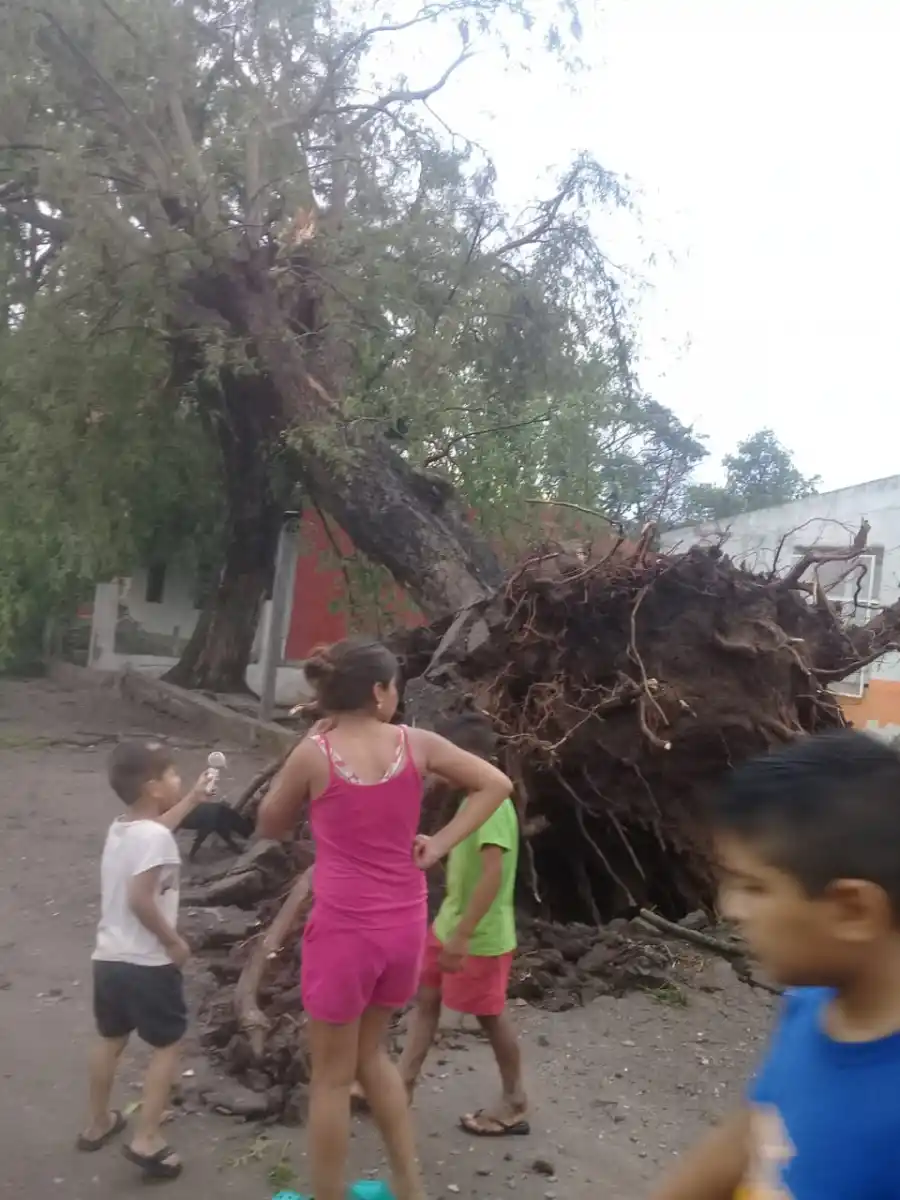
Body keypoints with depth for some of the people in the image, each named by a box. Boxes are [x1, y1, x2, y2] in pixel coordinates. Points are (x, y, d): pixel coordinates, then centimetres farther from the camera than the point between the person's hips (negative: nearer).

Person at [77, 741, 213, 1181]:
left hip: (108, 958, 8)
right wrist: (173, 941, -18)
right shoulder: (155, 838, -23)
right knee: (167, 1046, 7)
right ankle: (146, 1139, 7)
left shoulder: (121, 827, 4)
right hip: (148, 964, -8)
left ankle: (98, 1123, 40)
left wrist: (193, 798, 32)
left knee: (110, 1040, 25)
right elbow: (140, 900, -30)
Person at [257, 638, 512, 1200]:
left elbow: (270, 826, 3)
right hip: (405, 925, 4)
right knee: (370, 1052, 26)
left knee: (332, 1075, 13)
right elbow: (497, 784, 2)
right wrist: (439, 843, -1)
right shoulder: (416, 744, -4)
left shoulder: (314, 754, -13)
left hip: (345, 929, -4)